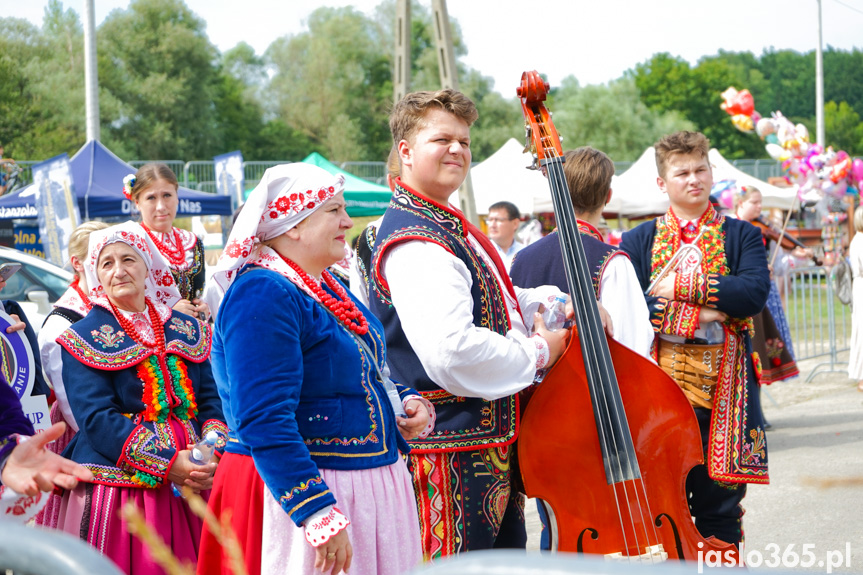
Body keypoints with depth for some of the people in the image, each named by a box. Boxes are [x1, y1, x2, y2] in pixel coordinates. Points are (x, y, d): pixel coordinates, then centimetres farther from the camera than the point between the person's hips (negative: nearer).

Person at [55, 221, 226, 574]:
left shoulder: (186, 330, 15)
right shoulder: (83, 339, 1)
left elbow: (210, 399, 12)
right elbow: (97, 419, -10)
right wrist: (168, 464, -19)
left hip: (191, 486, 4)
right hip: (118, 488, -4)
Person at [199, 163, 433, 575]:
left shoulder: (326, 288, 13)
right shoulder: (262, 295, -18)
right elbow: (264, 422, -26)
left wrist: (406, 402, 7)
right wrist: (319, 516, -30)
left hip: (366, 487, 9)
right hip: (293, 492, -9)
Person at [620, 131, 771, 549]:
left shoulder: (741, 237, 8)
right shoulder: (638, 241, 9)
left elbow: (755, 292, -10)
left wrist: (683, 286, -12)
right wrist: (692, 318, -16)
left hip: (722, 386, 0)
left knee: (720, 506, 5)